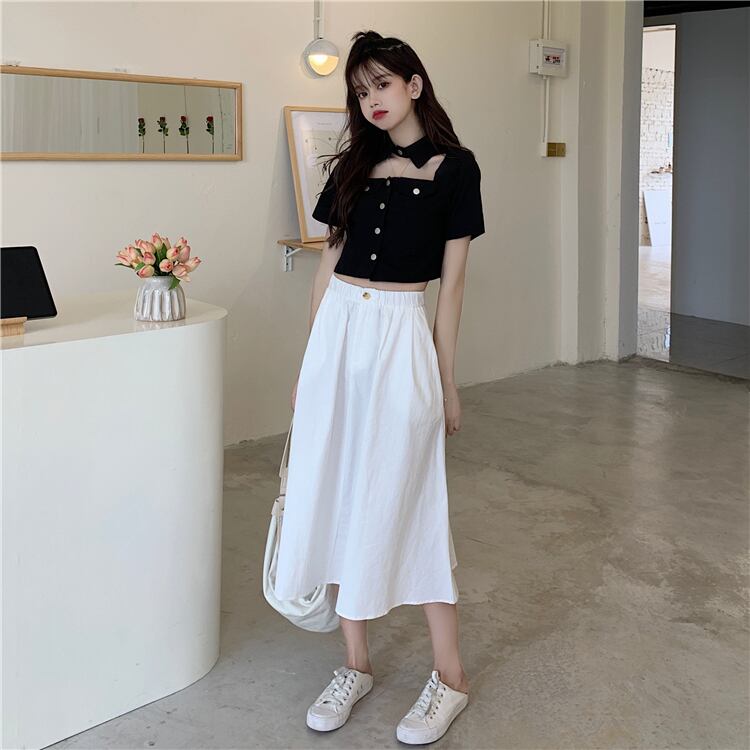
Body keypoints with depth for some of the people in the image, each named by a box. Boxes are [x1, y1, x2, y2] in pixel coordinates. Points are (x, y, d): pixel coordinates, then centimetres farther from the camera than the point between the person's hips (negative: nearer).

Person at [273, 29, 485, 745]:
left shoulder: (453, 167, 0)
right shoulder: (353, 166, 12)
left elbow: (451, 283, -2)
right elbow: (327, 266, 12)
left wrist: (445, 380, -2)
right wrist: (308, 364, 10)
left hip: (401, 340, -5)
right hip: (335, 335, 5)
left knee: (406, 504, -2)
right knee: (336, 499, 7)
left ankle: (449, 675, 14)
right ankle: (356, 664, 21)